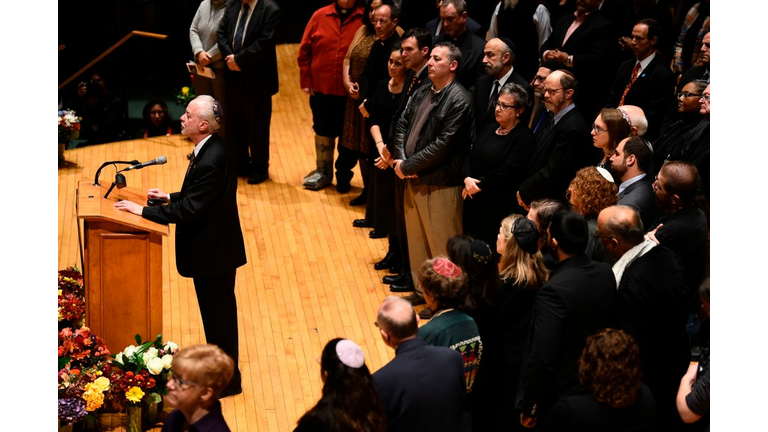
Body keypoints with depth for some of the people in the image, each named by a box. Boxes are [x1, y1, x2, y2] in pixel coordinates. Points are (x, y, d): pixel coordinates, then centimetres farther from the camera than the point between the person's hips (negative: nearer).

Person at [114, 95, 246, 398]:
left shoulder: (211, 162, -28)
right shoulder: (209, 149, 3)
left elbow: (187, 211, -27)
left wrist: (142, 211, -20)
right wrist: (169, 197, 8)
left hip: (213, 251, -10)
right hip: (213, 248, 10)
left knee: (218, 315, 5)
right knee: (217, 313, 21)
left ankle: (227, 381, 20)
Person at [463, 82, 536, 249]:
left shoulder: (524, 137, -9)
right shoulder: (489, 129, 15)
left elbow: (508, 172, -18)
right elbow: (470, 156, 11)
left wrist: (479, 184, -12)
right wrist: (467, 178, -8)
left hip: (499, 208, -7)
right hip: (473, 203, 7)